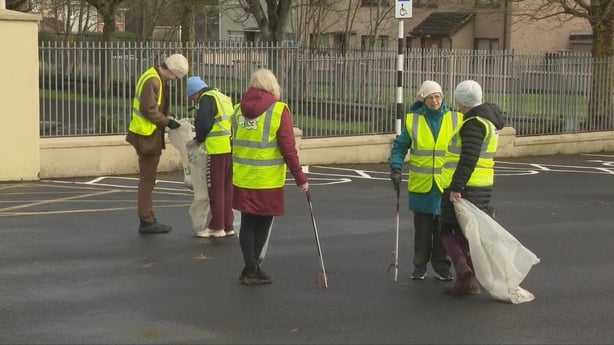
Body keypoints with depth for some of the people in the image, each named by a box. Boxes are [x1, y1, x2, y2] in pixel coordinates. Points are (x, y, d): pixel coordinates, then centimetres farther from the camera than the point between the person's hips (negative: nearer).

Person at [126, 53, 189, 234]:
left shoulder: (157, 79, 13)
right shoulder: (152, 81, -19)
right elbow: (149, 110, -23)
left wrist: (166, 117, 7)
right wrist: (167, 121, -15)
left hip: (149, 135, 10)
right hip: (147, 136, -10)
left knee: (148, 180, 14)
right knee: (147, 180, -4)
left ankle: (148, 220, 21)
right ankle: (147, 222, 2)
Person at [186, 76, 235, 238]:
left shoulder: (207, 98, -4)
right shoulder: (223, 97, 22)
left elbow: (204, 123, -14)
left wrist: (198, 139, 4)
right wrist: (202, 137, 19)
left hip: (219, 149, -8)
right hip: (232, 147, 8)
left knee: (216, 189, 0)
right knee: (227, 188, 14)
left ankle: (217, 227, 5)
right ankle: (228, 226, 18)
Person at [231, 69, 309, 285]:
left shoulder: (238, 110, 4)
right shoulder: (278, 110, -11)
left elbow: (234, 144, 12)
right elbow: (288, 149, -13)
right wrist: (300, 178, -6)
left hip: (242, 179, 4)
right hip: (268, 181, -4)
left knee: (248, 223, 13)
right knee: (262, 224, 9)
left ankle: (251, 269, 17)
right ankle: (252, 269, 14)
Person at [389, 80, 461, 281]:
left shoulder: (455, 120, 2)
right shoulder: (413, 120, 0)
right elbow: (400, 146, 4)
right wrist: (396, 168, -9)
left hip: (446, 185, 0)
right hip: (421, 184, 0)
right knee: (422, 230, 7)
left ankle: (441, 267, 16)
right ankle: (420, 266, 16)